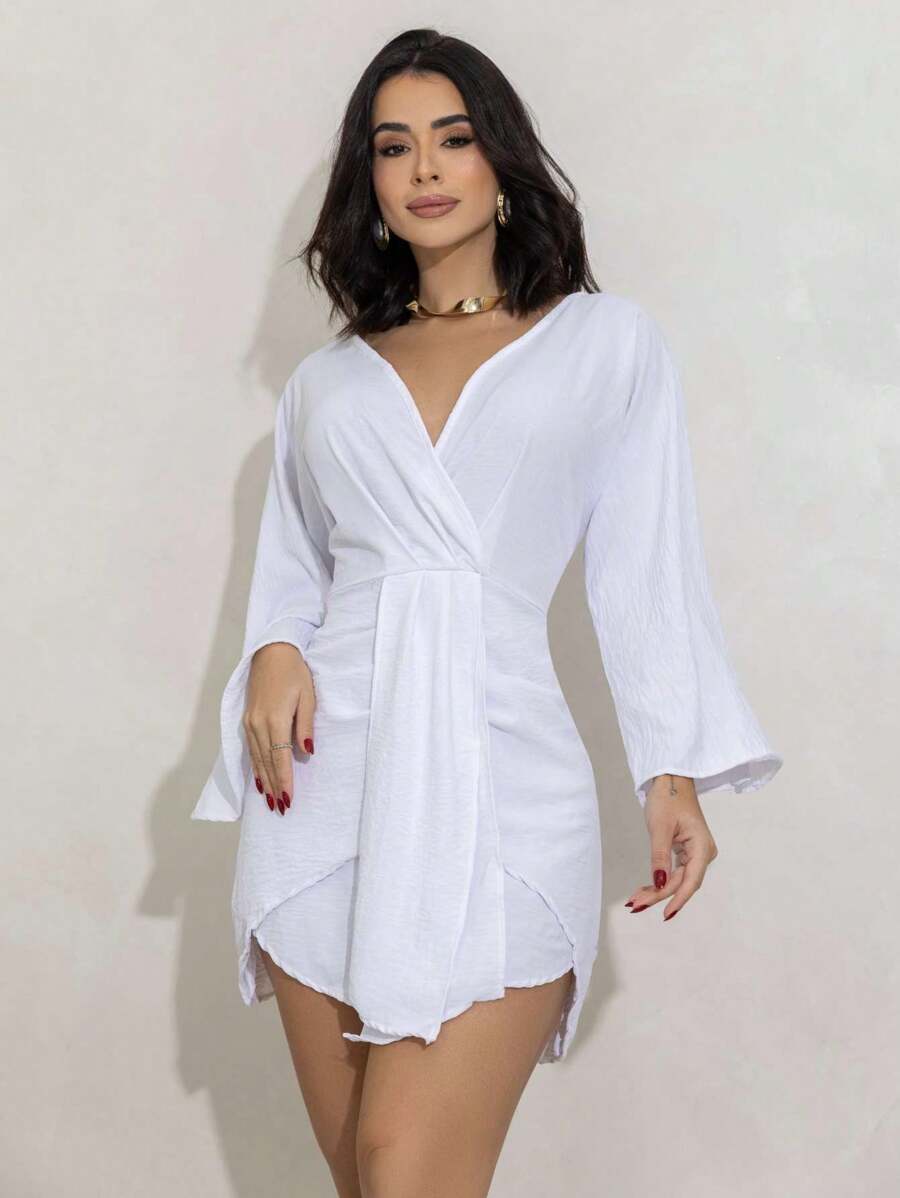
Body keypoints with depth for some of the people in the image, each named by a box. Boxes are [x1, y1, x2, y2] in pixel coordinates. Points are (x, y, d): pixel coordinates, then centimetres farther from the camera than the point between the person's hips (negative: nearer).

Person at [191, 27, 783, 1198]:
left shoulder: (609, 341, 10)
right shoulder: (327, 378, 17)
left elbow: (645, 567, 6)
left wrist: (674, 771, 0)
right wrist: (273, 656, 0)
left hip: (498, 777, -3)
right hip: (329, 780, 4)